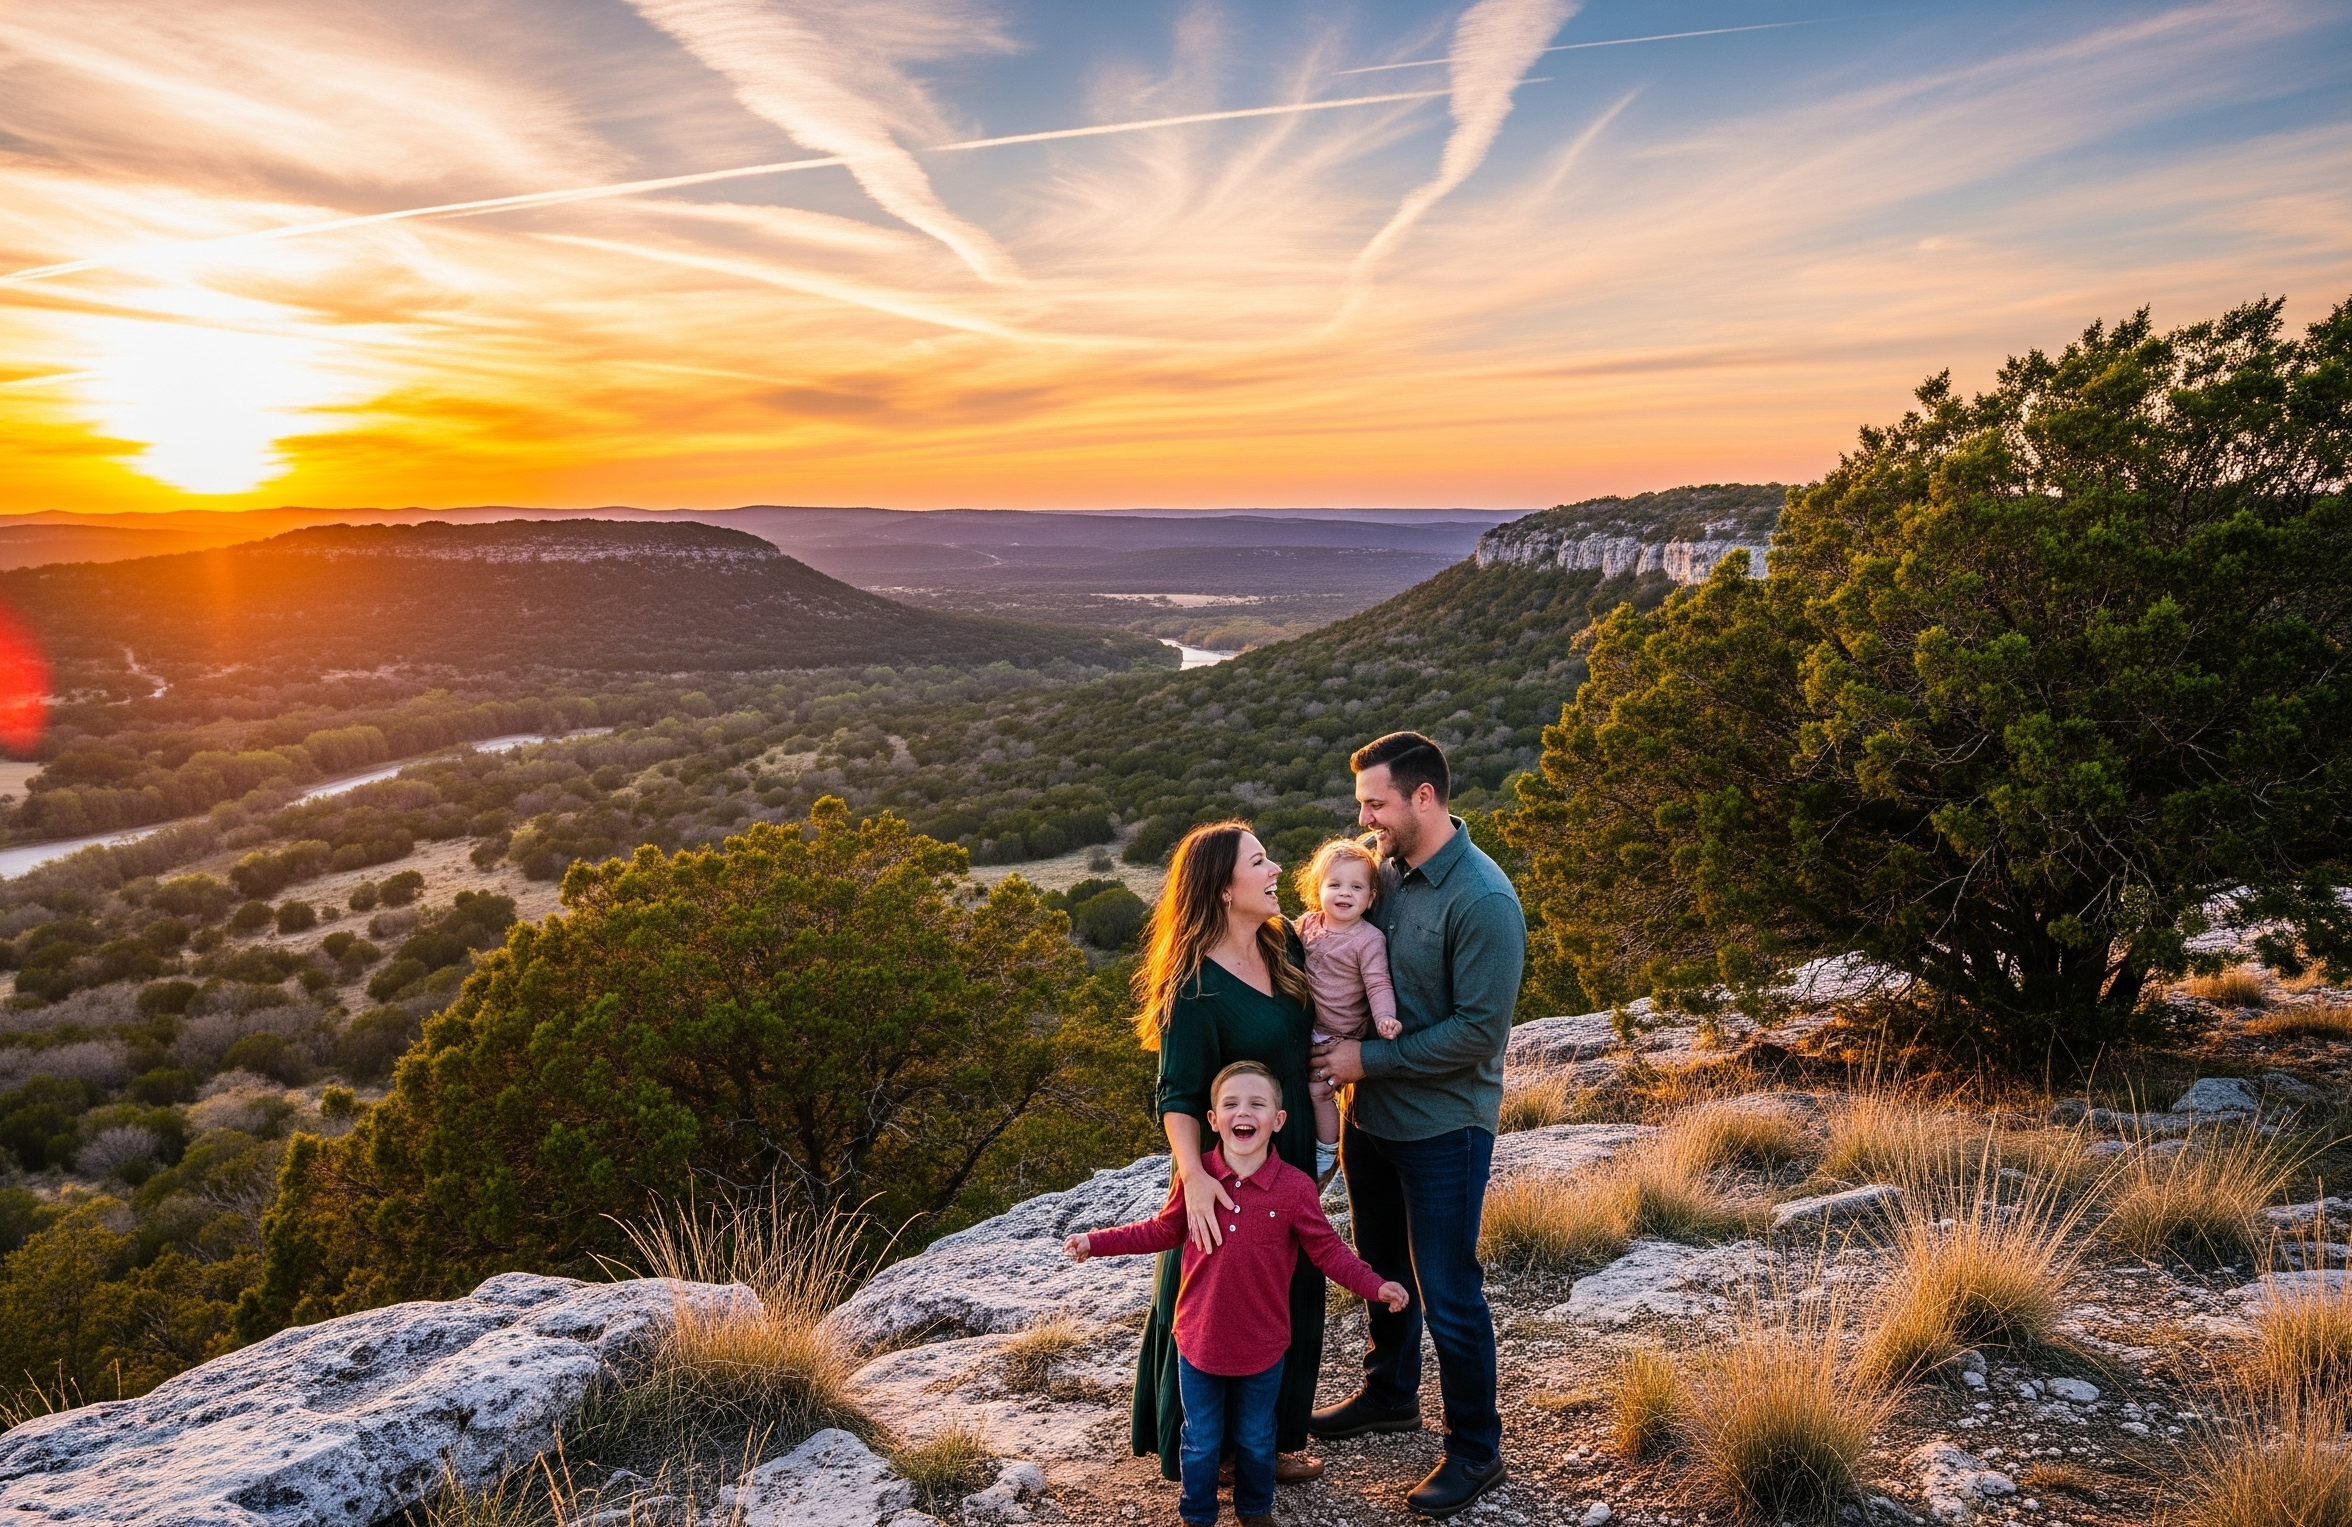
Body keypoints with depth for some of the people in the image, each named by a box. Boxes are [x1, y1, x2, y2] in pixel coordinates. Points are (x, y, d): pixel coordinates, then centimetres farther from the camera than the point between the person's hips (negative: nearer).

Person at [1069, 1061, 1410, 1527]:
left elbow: (1328, 1251, -6)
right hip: (1199, 1340, 0)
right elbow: (1162, 1231, 3)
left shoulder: (1295, 1187, -15)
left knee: (1256, 1440, 22)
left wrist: (1375, 1285, -18)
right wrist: (1096, 1242, 0)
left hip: (1262, 1345, 0)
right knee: (1201, 1443, 17)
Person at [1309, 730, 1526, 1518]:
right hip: (1371, 1115, 7)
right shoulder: (1385, 871, -1)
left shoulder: (1483, 900, -22)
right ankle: (1390, 1393, 44)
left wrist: (1369, 1059, -20)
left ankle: (1476, 1449, 23)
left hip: (1442, 1127, -7)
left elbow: (1480, 1031, -23)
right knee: (1383, 1268, 23)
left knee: (1448, 1292, 5)